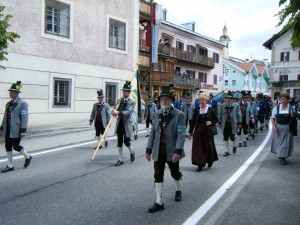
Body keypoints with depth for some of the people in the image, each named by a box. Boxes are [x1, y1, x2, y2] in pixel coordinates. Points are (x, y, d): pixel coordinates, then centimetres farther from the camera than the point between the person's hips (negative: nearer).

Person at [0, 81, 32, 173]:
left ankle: (28, 157, 23)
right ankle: (10, 166, 17)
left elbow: (24, 117, -14)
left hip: (16, 130, -7)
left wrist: (23, 130, -19)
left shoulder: (23, 103, -9)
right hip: (8, 130, 7)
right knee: (8, 146, 7)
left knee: (16, 146, -2)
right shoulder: (8, 103, 13)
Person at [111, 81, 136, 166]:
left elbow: (128, 112, -22)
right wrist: (114, 111, -24)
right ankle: (120, 160, 16)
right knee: (119, 142, 7)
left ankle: (132, 152, 31)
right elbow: (115, 110, 2)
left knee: (126, 142, 0)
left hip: (127, 125, -4)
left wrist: (118, 112, -35)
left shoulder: (132, 102, -6)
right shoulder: (120, 101, 10)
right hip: (119, 125, 4)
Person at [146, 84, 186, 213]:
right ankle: (159, 202, 10)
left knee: (175, 173, 15)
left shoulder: (179, 114, -9)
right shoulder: (158, 114, 6)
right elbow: (153, 132, 8)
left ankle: (178, 190, 45)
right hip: (158, 151, 4)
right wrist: (149, 149, 6)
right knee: (158, 175, 2)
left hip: (172, 151, -3)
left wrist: (178, 152, -26)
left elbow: (181, 134, -17)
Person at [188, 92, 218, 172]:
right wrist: (190, 132, 4)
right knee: (198, 147, -1)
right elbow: (193, 121, 5)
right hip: (198, 131, 2)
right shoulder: (196, 109, 3)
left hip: (208, 131, -1)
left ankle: (210, 161, 34)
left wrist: (211, 122, -16)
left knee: (208, 147, 7)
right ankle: (200, 164, 7)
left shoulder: (211, 109, -2)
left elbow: (216, 119, 5)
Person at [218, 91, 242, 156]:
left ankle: (234, 146, 29)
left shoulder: (236, 105, 1)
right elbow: (220, 115, 10)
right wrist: (219, 123, 9)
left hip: (232, 124, -2)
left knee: (232, 137, -4)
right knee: (225, 138, 5)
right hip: (225, 124, 3)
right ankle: (227, 151, 16)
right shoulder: (222, 105, 6)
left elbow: (239, 114, 4)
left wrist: (239, 123, 2)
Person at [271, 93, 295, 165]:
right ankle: (279, 155, 30)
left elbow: (293, 118, 11)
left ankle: (282, 157, 10)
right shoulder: (276, 108, -2)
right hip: (278, 127, 0)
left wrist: (293, 116, -12)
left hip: (287, 128, 0)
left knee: (285, 143, 1)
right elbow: (273, 118, 0)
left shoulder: (291, 108, 0)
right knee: (278, 142, 9)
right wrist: (274, 126, -12)